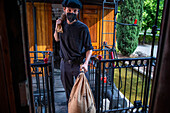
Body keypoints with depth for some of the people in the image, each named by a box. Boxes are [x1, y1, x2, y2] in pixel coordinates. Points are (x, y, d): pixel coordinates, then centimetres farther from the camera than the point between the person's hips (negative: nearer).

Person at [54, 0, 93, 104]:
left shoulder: (83, 28, -14)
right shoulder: (62, 24, 0)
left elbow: (89, 48, -11)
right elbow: (57, 39, 17)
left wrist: (86, 63, -26)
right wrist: (57, 28, -2)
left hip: (79, 63, -3)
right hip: (65, 63, 4)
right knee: (68, 88, 20)